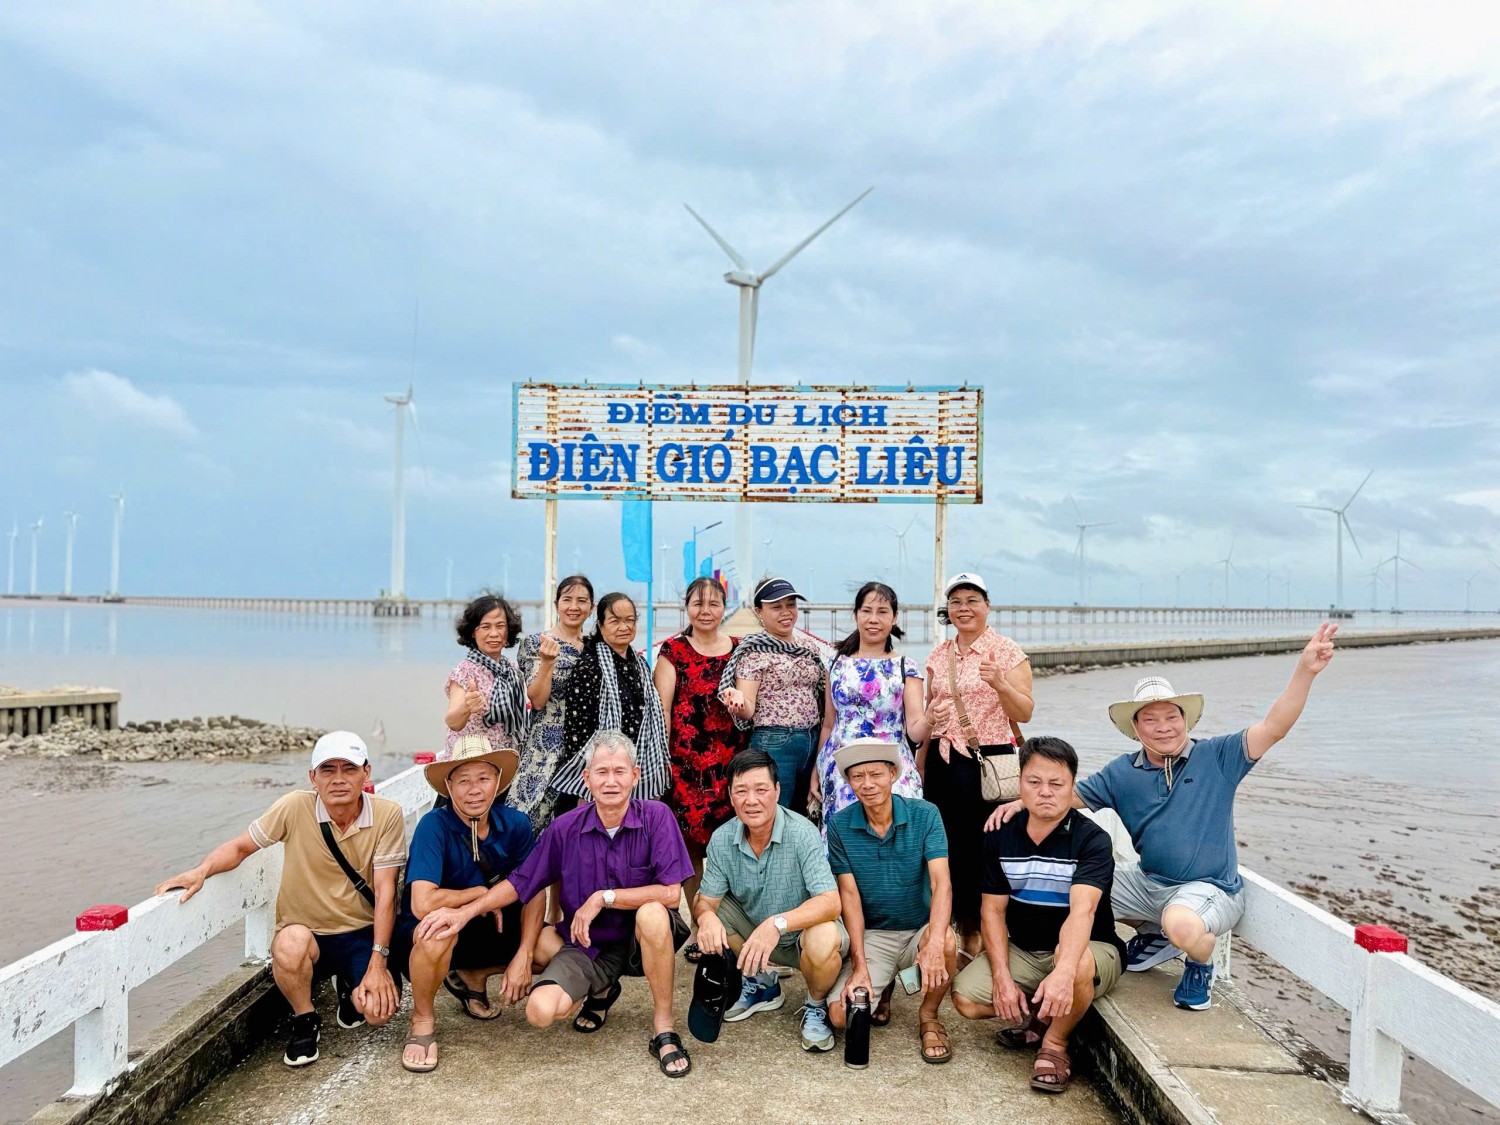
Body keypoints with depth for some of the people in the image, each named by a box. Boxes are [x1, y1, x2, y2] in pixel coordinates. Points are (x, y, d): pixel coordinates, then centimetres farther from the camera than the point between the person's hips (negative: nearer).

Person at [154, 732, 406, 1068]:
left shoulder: (387, 816, -13)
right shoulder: (295, 808, -13)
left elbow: (385, 892, -13)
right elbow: (240, 847, 0)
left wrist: (378, 963, -17)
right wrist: (201, 871, -21)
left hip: (362, 934, 0)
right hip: (307, 935, 0)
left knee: (380, 1009, -23)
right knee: (290, 942, -35)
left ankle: (348, 986, 18)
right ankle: (304, 1022, -2)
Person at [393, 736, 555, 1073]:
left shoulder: (514, 824, -11)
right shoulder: (435, 826, -25)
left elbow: (534, 891, -5)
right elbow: (423, 904, -36)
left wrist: (523, 956, -16)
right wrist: (481, 893, -21)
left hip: (488, 928, 5)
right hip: (424, 936, -5)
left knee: (555, 950, -15)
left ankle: (473, 977, 12)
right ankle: (423, 1020, -8)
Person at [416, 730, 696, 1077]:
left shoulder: (656, 817, -15)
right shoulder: (566, 828, -7)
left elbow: (671, 892, -21)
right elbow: (520, 883, 1)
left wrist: (604, 898, -21)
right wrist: (465, 912, -10)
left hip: (641, 941, -3)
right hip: (586, 945, 3)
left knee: (652, 914, -37)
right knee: (541, 1011, -22)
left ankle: (663, 1029, -15)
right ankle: (600, 992, 16)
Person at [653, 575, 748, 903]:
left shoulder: (739, 649, 12)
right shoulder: (673, 649, 2)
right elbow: (662, 707, -2)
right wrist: (661, 758, -8)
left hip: (732, 761, 3)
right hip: (686, 761, -2)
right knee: (690, 843, 1)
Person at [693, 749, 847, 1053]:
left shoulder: (802, 833, -26)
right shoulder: (722, 839, -12)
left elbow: (830, 903, -33)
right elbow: (706, 900, -10)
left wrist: (778, 923, -49)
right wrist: (706, 916, -35)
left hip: (803, 931, -5)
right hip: (755, 932, 5)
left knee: (823, 941, -36)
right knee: (709, 915, -13)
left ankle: (816, 1006, 0)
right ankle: (762, 983, 10)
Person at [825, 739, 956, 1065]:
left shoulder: (925, 815, -11)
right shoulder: (840, 826, -7)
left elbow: (941, 883, -20)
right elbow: (849, 894, -7)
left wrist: (935, 943, -37)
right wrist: (859, 966, -15)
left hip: (919, 929, -1)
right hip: (871, 934, 1)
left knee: (946, 941, -35)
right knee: (841, 1015, -19)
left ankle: (929, 1017, -3)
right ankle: (881, 987, 18)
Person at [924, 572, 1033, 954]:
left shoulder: (1007, 651, -2)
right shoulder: (939, 656, 12)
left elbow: (1024, 714, -6)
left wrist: (1000, 684, -23)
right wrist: (920, 766, 17)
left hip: (988, 761, -4)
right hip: (942, 762, 4)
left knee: (981, 847, -5)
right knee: (946, 847, 4)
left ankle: (979, 931, 11)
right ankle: (957, 927, 19)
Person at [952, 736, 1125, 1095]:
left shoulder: (1091, 839, -17)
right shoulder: (1001, 836, -3)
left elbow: (1082, 910, -33)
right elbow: (993, 909, -2)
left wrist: (1063, 972, -50)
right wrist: (1002, 977, -16)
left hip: (1089, 950, -4)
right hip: (1022, 950, 4)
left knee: (1077, 965, -39)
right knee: (965, 996, -19)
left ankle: (1054, 1043, -8)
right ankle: (1040, 1015, 9)